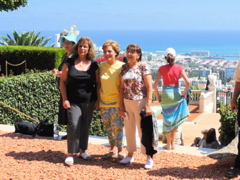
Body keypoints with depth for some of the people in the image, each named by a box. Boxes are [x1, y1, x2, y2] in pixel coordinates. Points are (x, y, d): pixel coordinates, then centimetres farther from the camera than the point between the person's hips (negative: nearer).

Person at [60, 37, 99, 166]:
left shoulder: (94, 65, 3)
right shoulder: (69, 63, -2)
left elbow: (97, 83, 8)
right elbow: (62, 81, 1)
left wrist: (97, 100, 3)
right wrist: (65, 99, -6)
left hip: (89, 102, 2)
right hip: (73, 101, -2)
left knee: (85, 126, 10)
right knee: (74, 126, -10)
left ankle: (83, 150, 26)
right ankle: (70, 154, -1)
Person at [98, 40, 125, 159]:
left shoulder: (121, 66, -8)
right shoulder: (101, 66, 4)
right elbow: (99, 84, 11)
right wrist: (97, 100, 8)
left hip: (116, 102, -5)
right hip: (103, 102, 5)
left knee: (117, 127, -1)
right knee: (108, 128, 14)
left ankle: (120, 151, 14)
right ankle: (112, 150, 27)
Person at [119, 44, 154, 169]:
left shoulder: (143, 67, -7)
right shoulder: (124, 68, 6)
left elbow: (149, 87, -10)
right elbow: (122, 87, 7)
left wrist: (148, 105, -15)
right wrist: (121, 106, 4)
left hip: (140, 102, -4)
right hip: (127, 102, 5)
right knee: (129, 129, 12)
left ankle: (149, 158, 12)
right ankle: (130, 155, 26)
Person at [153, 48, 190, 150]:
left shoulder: (162, 69, -5)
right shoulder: (179, 68, -4)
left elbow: (155, 85, -9)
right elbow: (188, 82, -10)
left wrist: (157, 96, 3)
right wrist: (185, 93, 3)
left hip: (166, 94, -1)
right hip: (176, 94, 1)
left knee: (167, 119, 11)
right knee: (175, 120, 14)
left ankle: (168, 144, 15)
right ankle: (173, 144, 16)